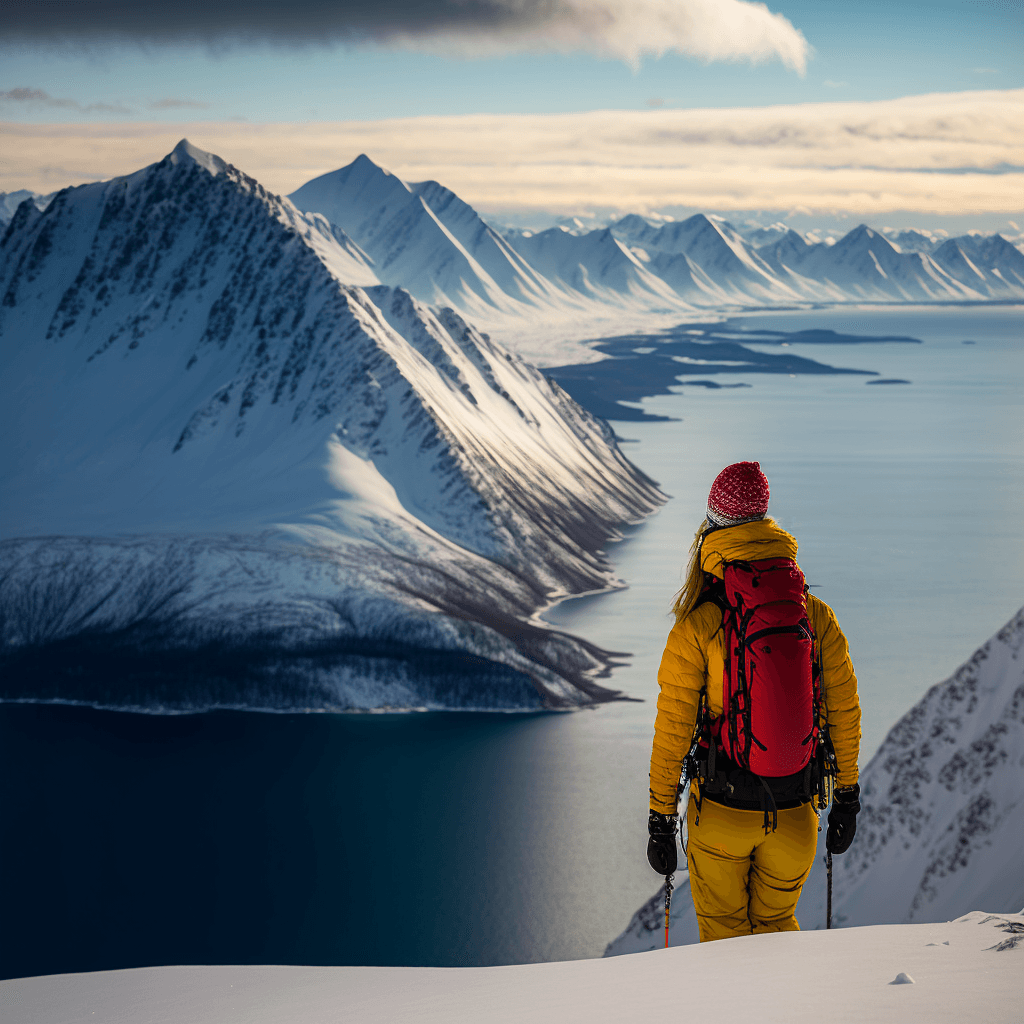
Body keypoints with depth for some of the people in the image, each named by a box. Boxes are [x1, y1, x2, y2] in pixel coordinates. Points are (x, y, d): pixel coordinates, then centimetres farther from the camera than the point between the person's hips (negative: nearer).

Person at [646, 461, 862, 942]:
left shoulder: (695, 629, -14)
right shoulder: (816, 617, -6)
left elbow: (673, 731, -10)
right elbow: (844, 713, 1)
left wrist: (661, 820, -1)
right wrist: (847, 798, 14)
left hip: (721, 812, -2)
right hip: (795, 813, 2)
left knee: (722, 933, 19)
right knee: (776, 924, 25)